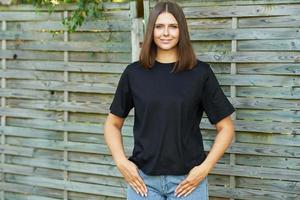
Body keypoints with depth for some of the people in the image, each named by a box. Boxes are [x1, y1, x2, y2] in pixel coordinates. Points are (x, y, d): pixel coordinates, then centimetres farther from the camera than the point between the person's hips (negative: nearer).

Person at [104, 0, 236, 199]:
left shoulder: (200, 72, -2)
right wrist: (121, 162, -4)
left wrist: (205, 167, -8)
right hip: (143, 179, 1)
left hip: (187, 180, -1)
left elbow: (225, 127, 1)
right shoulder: (134, 73, 2)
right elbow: (113, 123, 10)